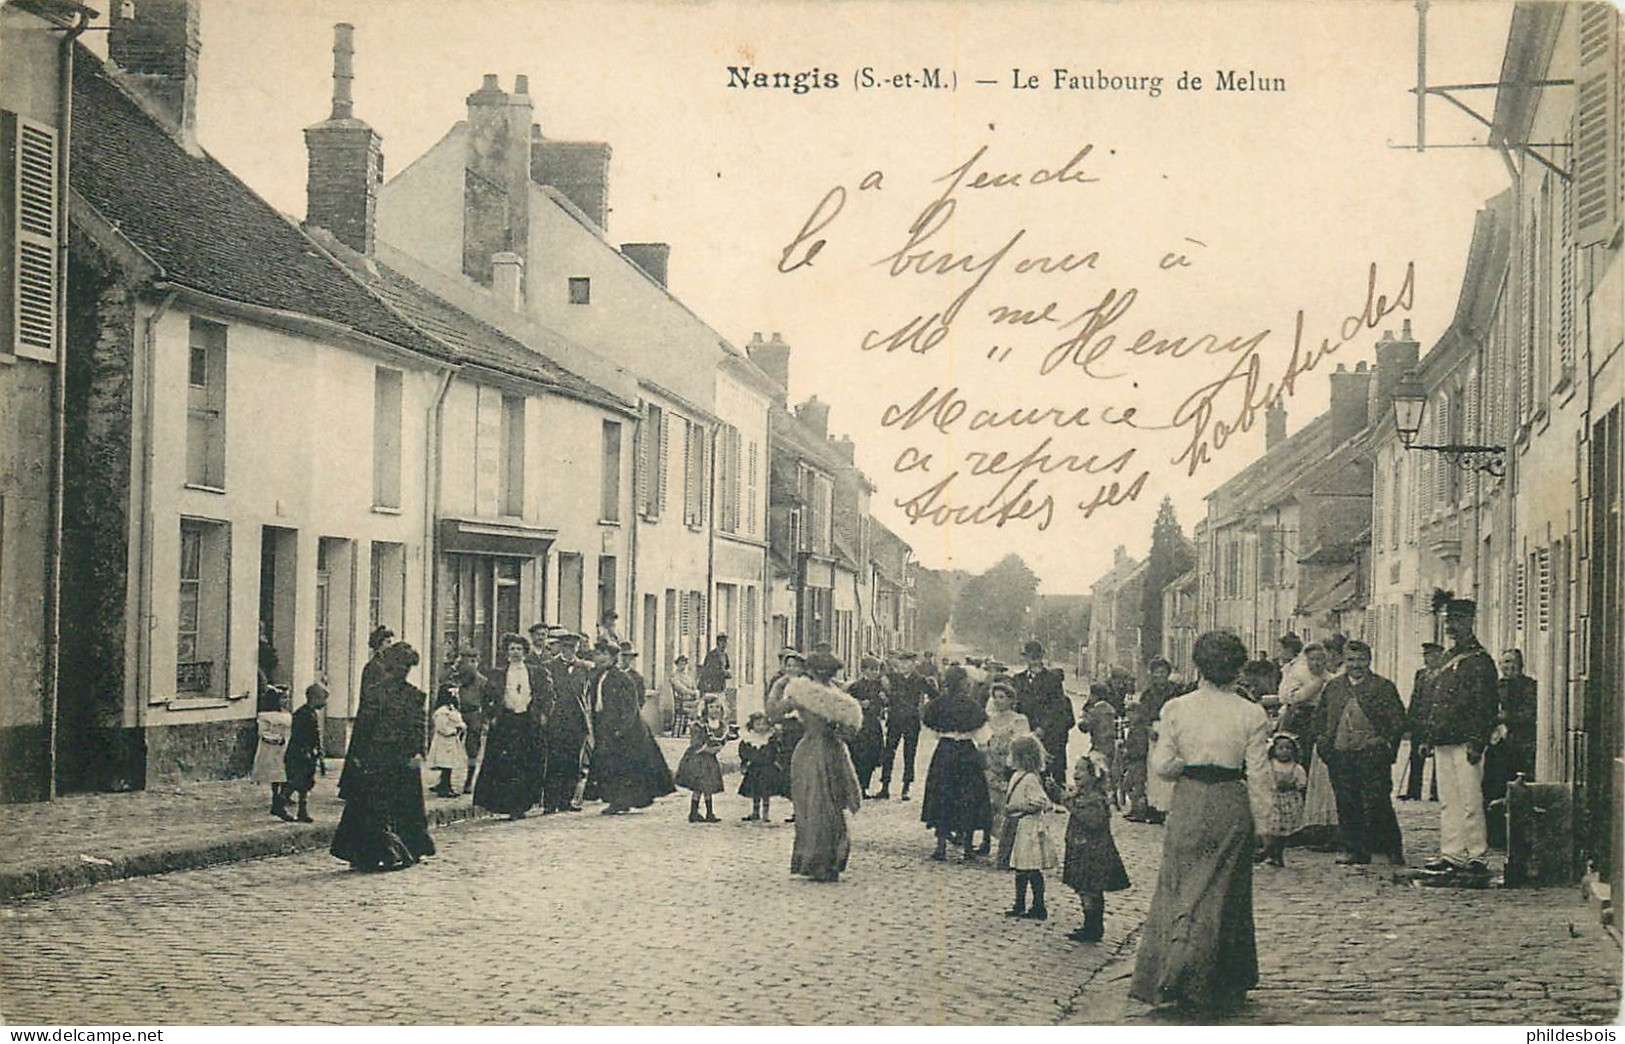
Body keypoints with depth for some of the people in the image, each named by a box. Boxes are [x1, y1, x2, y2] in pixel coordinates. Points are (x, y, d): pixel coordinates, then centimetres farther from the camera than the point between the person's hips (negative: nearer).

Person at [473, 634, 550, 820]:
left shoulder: (537, 673, 10)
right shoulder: (497, 675, 10)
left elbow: (547, 695, 10)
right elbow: (488, 698, 11)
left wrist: (543, 714, 0)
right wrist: (492, 716, 0)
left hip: (529, 723, 1)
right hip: (505, 723, 0)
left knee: (528, 768, 0)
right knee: (505, 767, -6)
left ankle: (522, 806, 9)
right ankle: (510, 806, -3)